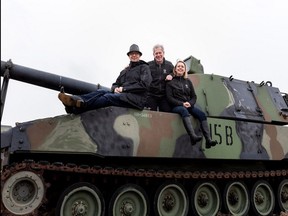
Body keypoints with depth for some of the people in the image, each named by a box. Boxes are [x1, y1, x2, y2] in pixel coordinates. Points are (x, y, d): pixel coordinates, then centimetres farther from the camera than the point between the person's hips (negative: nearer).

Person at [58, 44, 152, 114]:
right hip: (121, 95, 7)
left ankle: (77, 108, -46)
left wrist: (124, 88, -9)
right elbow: (115, 84, 25)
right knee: (101, 92, -19)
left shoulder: (144, 67, 9)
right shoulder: (124, 71, 30)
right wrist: (115, 88, -2)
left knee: (108, 97, -30)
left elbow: (144, 85, -8)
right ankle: (76, 100, -43)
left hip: (136, 98, -6)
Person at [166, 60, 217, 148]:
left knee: (202, 114, -21)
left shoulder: (188, 81, 18)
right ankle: (193, 136, -54)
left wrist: (190, 103, -8)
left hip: (189, 105, 5)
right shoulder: (170, 82, 6)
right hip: (176, 106, -4)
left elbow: (194, 96, 15)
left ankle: (208, 140, -28)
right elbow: (169, 98, -3)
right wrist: (182, 104, -15)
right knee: (184, 111, -38)